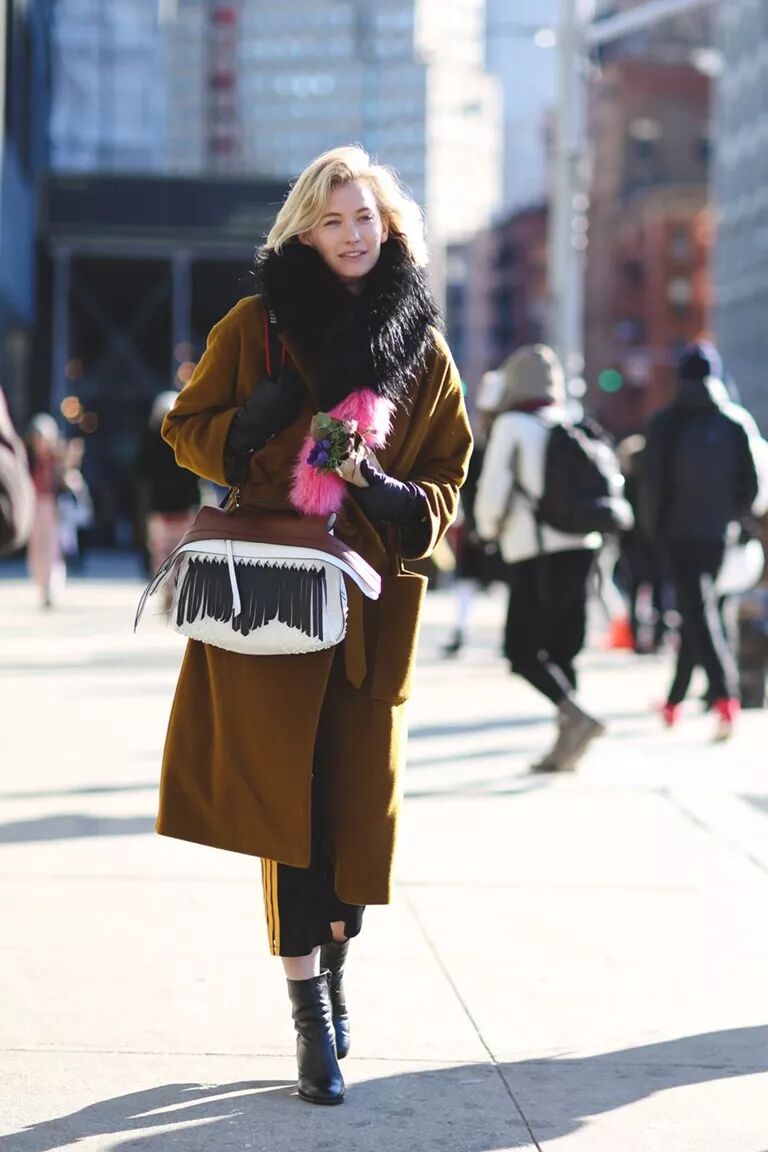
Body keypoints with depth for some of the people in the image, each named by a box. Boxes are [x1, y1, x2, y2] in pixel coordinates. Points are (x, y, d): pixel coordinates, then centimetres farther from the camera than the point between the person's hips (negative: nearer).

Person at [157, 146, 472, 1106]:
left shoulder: (424, 347, 8)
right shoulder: (256, 325, 2)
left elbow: (447, 470, 12)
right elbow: (185, 428, 7)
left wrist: (402, 501, -10)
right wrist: (247, 425, -14)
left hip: (373, 598, 2)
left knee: (360, 799, 4)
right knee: (287, 793, -6)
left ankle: (331, 964, 28)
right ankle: (311, 1012, -1)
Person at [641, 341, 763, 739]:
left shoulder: (666, 423, -6)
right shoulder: (737, 422, 1)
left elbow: (654, 482, -8)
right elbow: (752, 482, 0)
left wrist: (654, 527, 4)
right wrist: (732, 516, 14)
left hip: (680, 531, -3)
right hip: (718, 532, 4)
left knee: (698, 613, -8)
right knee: (697, 610, 17)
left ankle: (725, 694, -27)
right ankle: (674, 700, 25)